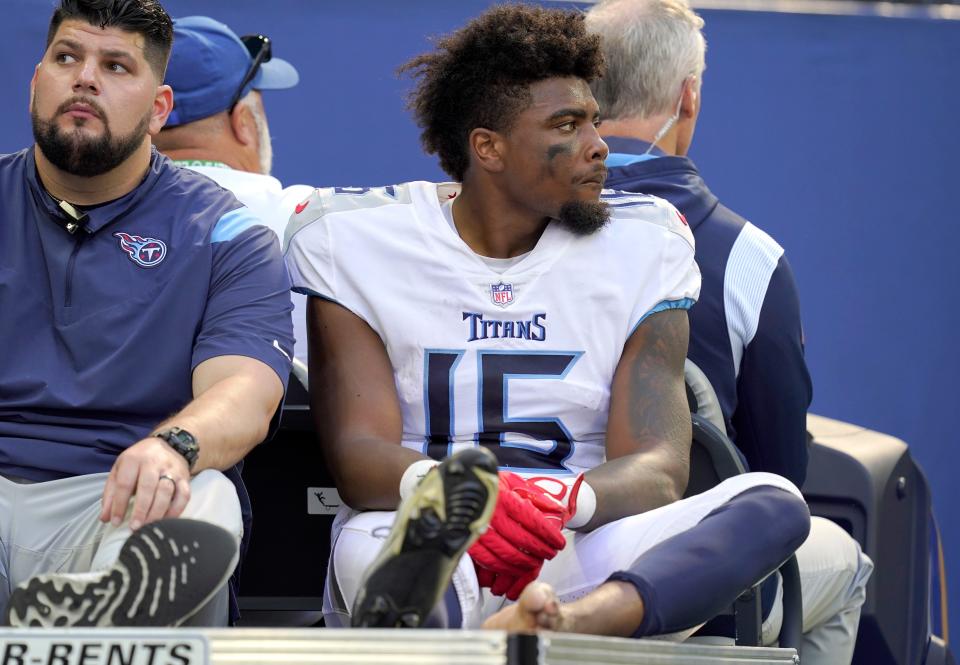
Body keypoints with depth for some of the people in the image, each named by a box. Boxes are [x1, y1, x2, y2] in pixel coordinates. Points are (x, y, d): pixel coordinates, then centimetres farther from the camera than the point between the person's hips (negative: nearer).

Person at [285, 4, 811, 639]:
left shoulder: (642, 246, 10)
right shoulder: (353, 239, 5)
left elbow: (657, 467, -1)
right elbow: (357, 454, -7)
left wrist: (565, 501, -27)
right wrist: (442, 493, -33)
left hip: (578, 567, 2)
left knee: (774, 502, -26)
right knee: (368, 539, -38)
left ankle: (576, 623, -56)